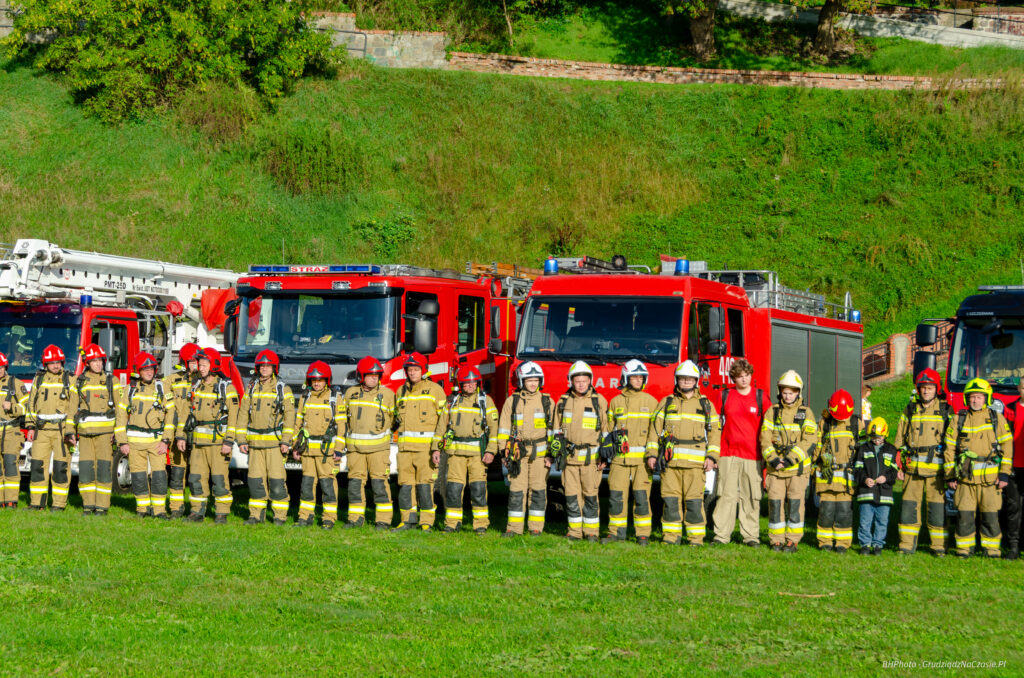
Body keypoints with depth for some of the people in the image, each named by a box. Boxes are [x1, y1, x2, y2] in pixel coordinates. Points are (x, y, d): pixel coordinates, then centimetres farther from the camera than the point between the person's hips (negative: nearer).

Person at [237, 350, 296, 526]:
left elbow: (289, 416, -2)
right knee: (256, 479, 2)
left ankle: (280, 516, 1)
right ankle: (256, 514, 10)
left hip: (275, 443, -4)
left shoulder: (283, 389, 2)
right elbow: (243, 414, 13)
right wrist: (241, 440, 6)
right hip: (254, 442, 4)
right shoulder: (252, 389, 13)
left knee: (277, 480, -7)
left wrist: (286, 441, -10)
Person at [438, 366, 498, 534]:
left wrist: (491, 451, -10)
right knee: (453, 488, -1)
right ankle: (452, 523, 7)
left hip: (477, 451, -2)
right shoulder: (453, 401, 13)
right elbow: (443, 425, 16)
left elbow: (494, 427, -1)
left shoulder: (486, 400, 4)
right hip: (456, 451, 3)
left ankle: (481, 524, 1)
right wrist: (437, 448, 8)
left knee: (478, 488, -6)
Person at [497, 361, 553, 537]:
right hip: (518, 453, 0)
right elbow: (504, 428, 8)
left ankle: (536, 527, 7)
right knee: (516, 490, -1)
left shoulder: (547, 401, 7)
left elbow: (552, 429, 7)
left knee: (538, 490, 0)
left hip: (540, 453, 0)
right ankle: (514, 528, 4)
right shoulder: (512, 401, 7)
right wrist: (504, 452, 1)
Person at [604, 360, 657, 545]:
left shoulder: (651, 402, 8)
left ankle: (643, 534, 2)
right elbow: (609, 429, 17)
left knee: (641, 496, -5)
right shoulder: (616, 402, 12)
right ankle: (616, 532, 9)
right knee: (616, 495, -1)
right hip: (620, 458, 1)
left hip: (642, 458, -1)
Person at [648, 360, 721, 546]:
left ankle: (696, 538, 0)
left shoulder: (706, 404, 12)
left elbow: (714, 431, 8)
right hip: (670, 461, 1)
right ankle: (671, 536, 6)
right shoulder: (666, 403, 14)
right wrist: (651, 454, 3)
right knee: (670, 500, -1)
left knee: (694, 501, -5)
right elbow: (655, 429, 13)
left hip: (695, 462, -1)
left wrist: (711, 457, -3)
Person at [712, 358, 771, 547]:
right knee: (726, 494, -4)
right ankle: (721, 535, -2)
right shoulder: (724, 396, 9)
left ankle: (751, 535, 6)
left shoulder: (761, 397, 6)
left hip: (752, 455, 0)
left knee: (751, 496, 1)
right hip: (728, 454, 1)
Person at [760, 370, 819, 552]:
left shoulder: (805, 414, 3)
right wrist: (773, 459, -13)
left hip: (797, 468, -2)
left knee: (794, 504, -2)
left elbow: (809, 441, -6)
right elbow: (765, 438, 1)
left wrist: (791, 459, -17)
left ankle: (792, 541, 4)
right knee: (775, 503, 0)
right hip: (775, 468, 2)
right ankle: (776, 540, 8)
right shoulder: (772, 412, 7)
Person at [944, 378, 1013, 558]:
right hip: (965, 477, 1)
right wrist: (950, 476, 6)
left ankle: (991, 548, 11)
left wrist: (1004, 474, -2)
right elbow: (950, 448, 11)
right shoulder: (959, 420, 9)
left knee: (990, 516, 0)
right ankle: (964, 547, 11)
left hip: (990, 477, -1)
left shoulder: (997, 419, 7)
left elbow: (1007, 447, 5)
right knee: (964, 514, -1)